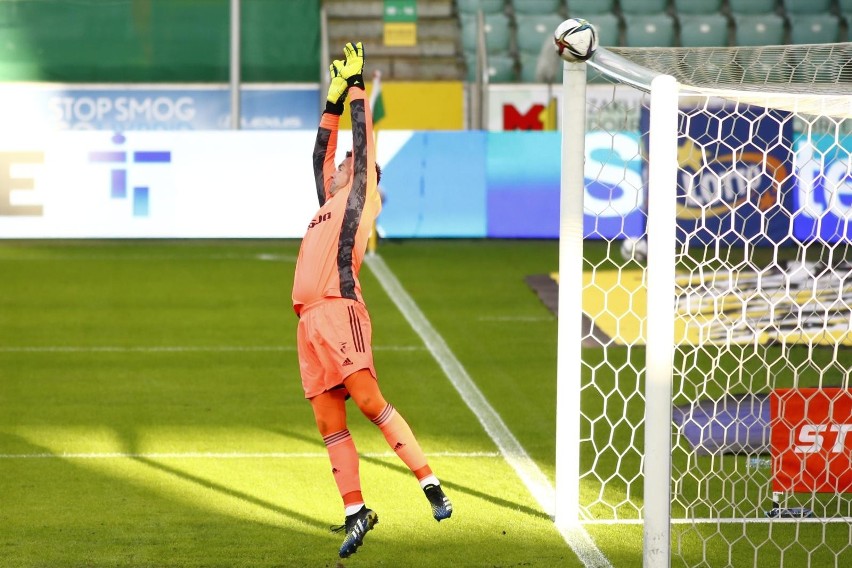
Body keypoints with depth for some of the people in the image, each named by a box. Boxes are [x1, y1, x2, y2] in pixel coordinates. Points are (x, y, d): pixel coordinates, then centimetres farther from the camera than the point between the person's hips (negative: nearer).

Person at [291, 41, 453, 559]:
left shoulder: (361, 195, 11)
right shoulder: (330, 202, 29)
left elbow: (364, 139, 8)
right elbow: (319, 155, 37)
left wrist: (357, 86, 16)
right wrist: (333, 100, 35)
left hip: (340, 310, -8)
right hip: (310, 319, 8)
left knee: (368, 399, -19)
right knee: (329, 421, 2)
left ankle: (430, 484, -20)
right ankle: (355, 511, 2)